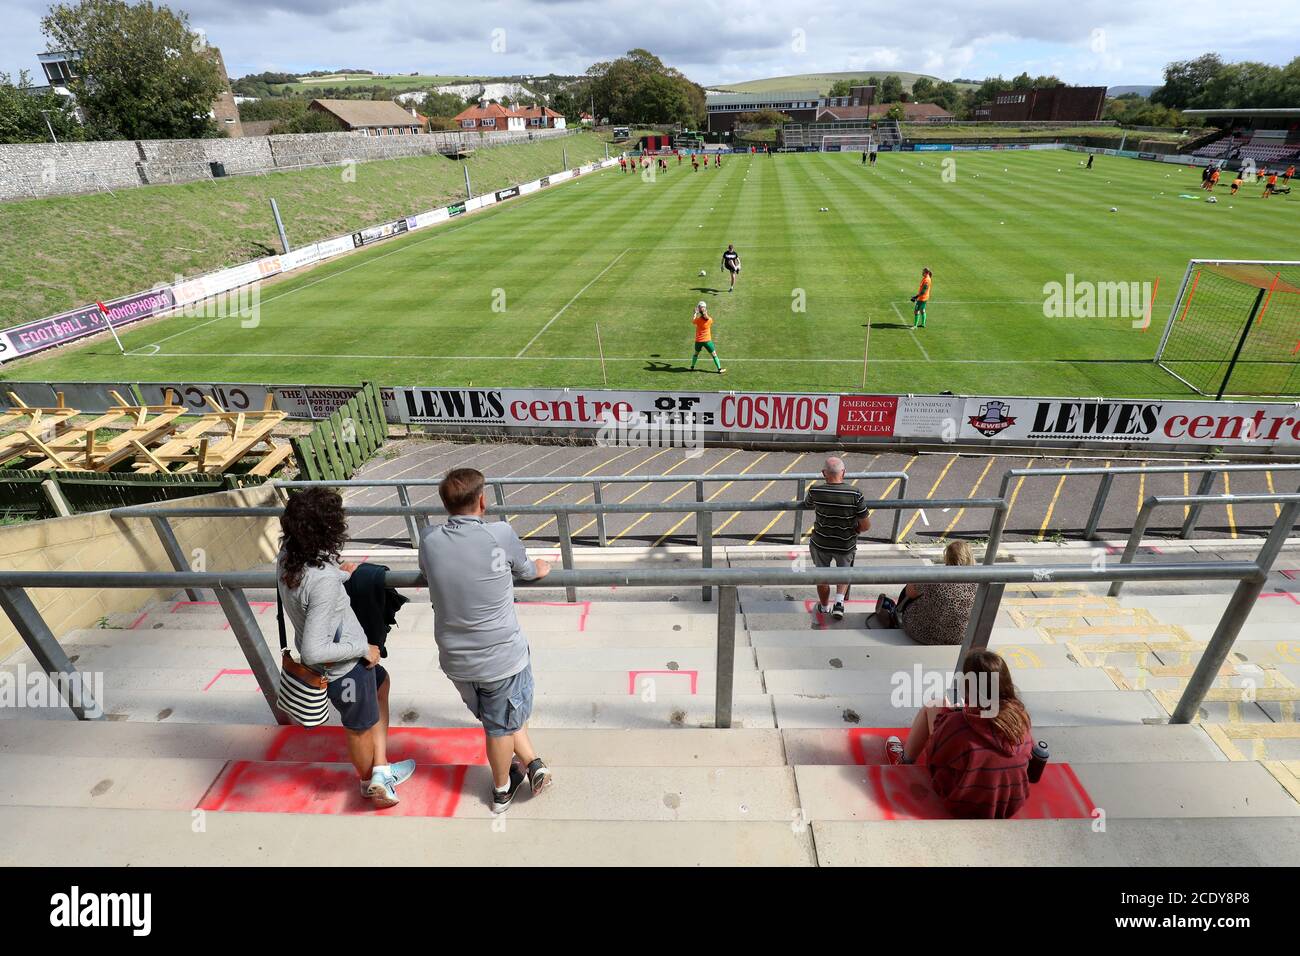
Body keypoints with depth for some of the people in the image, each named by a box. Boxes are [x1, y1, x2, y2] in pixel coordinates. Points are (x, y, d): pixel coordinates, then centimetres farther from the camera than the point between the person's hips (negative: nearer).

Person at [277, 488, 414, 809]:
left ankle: (381, 771, 33)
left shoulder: (287, 555, -12)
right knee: (360, 728, 19)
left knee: (381, 683, 30)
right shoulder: (323, 580, -36)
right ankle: (369, 781, 49)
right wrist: (363, 648, -22)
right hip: (344, 668, -8)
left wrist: (340, 574, 12)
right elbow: (314, 651, -34)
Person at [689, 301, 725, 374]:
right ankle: (719, 369, 7)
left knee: (696, 353, 24)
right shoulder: (710, 320, -12)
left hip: (698, 340, 1)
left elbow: (692, 322, 9)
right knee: (714, 354, 7)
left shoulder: (698, 320, -14)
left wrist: (695, 313, 17)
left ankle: (692, 367, 32)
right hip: (707, 340, -1)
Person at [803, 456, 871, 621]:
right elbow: (866, 526, -16)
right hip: (846, 545, 0)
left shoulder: (815, 491, -19)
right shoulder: (855, 494, -22)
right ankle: (839, 601, 14)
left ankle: (824, 607, 41)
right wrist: (853, 531, 4)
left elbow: (807, 503, 6)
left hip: (821, 543, 0)